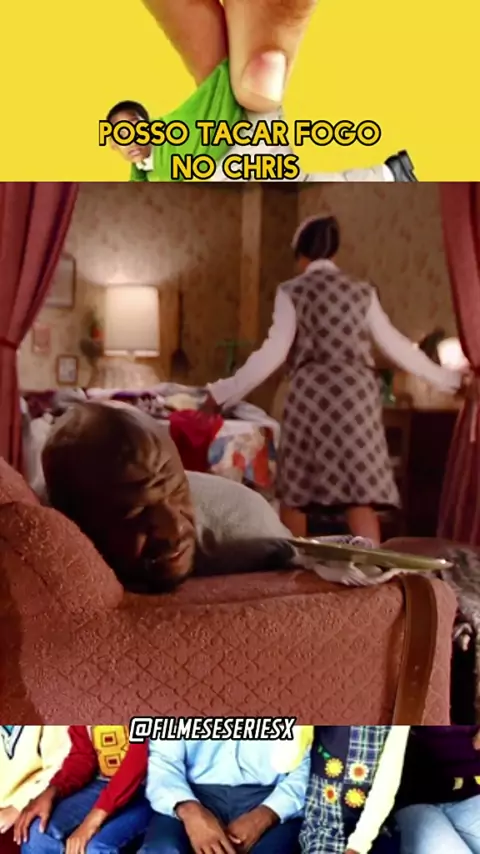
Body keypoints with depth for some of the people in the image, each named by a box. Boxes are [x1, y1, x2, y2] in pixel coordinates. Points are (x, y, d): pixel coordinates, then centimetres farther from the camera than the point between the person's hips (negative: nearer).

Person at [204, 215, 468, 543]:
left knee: (294, 491, 10)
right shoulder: (362, 290, 11)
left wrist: (223, 393, -2)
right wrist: (447, 379, 20)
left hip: (312, 393, -2)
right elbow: (394, 344, 10)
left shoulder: (292, 291, 1)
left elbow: (273, 354, -7)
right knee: (362, 492, 1)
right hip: (357, 392, 3)